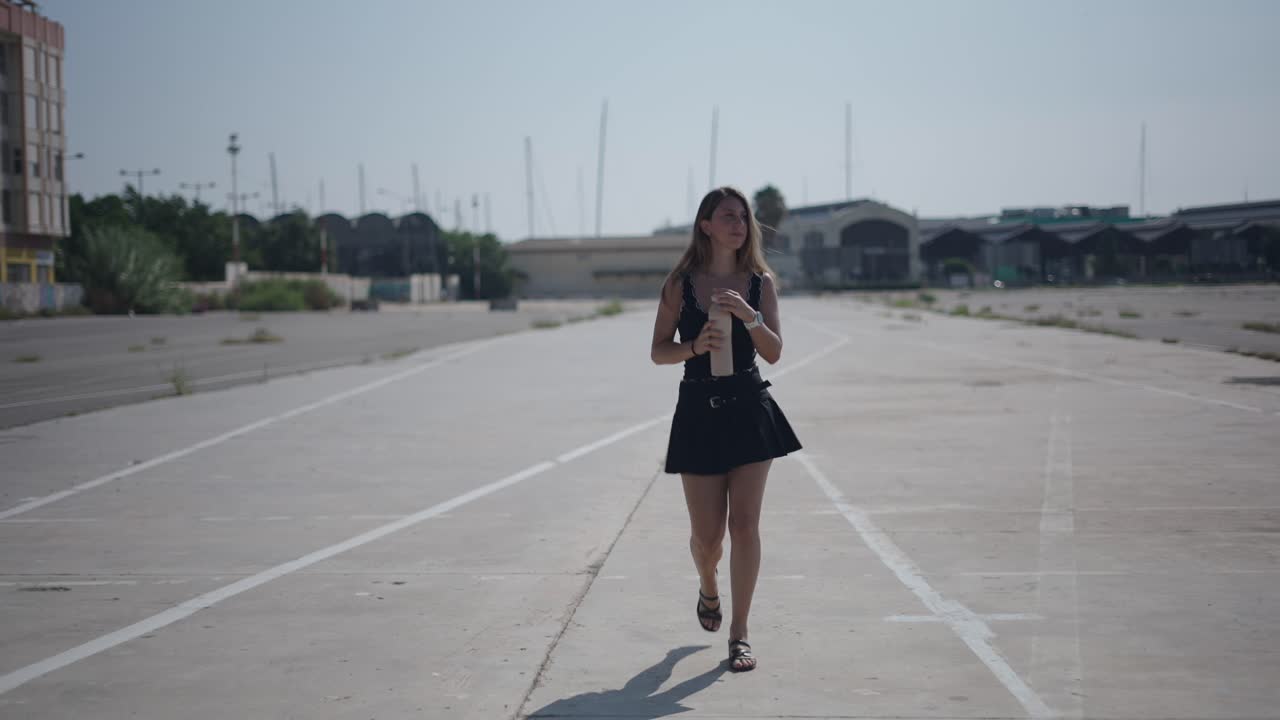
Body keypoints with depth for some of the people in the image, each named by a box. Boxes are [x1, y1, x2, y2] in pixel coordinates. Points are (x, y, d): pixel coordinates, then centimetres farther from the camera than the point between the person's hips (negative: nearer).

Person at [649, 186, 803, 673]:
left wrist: (749, 315, -19)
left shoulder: (760, 282, 2)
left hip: (749, 408, 0)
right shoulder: (681, 284, -1)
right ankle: (708, 590, 39)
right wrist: (695, 347, -18)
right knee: (706, 534, 4)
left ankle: (739, 633, 3)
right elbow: (658, 351, 0)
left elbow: (774, 353, -3)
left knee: (745, 523, -6)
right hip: (699, 410, 0)